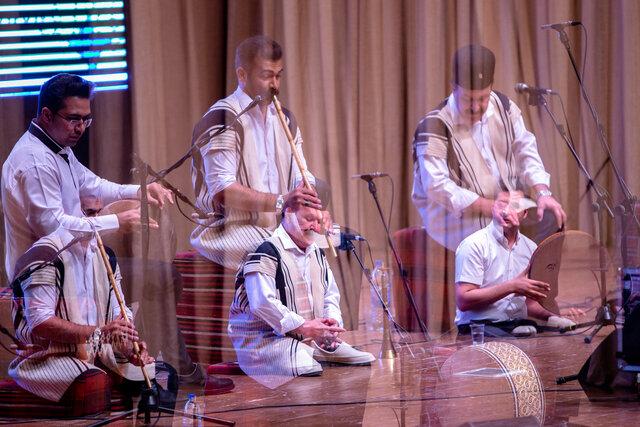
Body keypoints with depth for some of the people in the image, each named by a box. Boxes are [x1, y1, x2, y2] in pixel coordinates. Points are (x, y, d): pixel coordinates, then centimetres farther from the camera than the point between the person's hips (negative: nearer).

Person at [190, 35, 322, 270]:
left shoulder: (284, 119, 18)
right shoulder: (223, 118, -9)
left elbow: (301, 178, 16)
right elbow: (223, 191, -18)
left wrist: (315, 207, -8)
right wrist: (281, 201, -27)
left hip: (274, 229, 7)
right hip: (230, 229, -7)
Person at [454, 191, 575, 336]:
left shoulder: (530, 248, 13)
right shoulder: (474, 245, -6)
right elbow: (463, 301, -14)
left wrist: (551, 316, 1)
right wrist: (511, 287, -18)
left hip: (518, 325, 7)